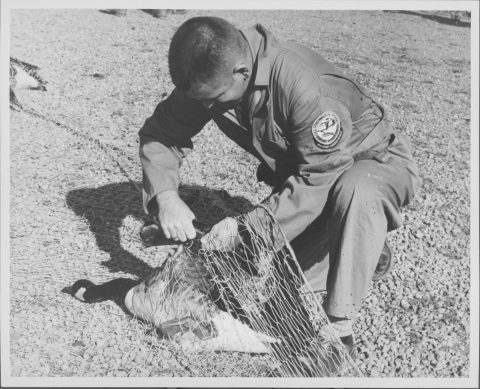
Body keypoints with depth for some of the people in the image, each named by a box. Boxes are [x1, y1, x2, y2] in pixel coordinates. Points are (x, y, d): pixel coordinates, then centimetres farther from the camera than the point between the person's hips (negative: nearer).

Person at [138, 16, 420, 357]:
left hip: (375, 159, -6)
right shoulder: (211, 75, -16)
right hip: (303, 171, 6)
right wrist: (166, 197, -27)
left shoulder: (303, 84, -37)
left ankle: (340, 327, -28)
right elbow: (159, 133, -10)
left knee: (355, 191, -42)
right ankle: (363, 251, 18)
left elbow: (322, 178, -35)